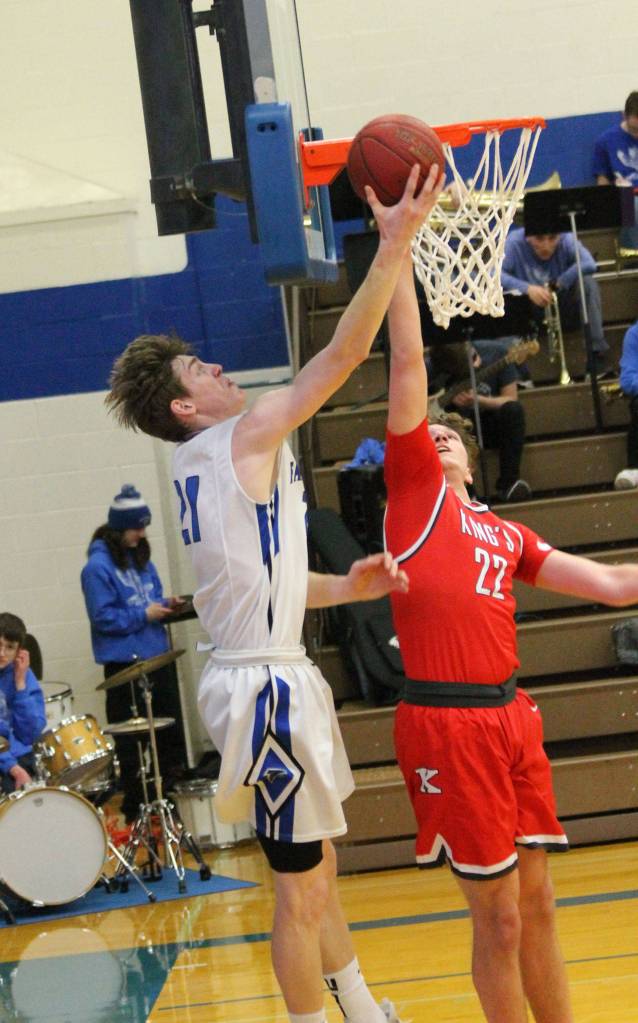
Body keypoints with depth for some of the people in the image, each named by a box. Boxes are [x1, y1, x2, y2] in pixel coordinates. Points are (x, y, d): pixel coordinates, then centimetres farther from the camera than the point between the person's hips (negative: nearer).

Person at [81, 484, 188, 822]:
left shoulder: (141, 558, 11)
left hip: (157, 655, 7)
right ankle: (134, 807, 8)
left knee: (171, 730, 13)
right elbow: (103, 617, -16)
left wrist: (166, 605, 1)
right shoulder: (98, 567, -13)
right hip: (124, 662, -7)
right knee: (132, 741, -1)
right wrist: (143, 615, -17)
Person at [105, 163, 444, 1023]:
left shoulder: (207, 463, 14)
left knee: (317, 868, 21)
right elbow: (343, 354, -19)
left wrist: (344, 588, 9)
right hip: (267, 684, -10)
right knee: (301, 889, -2)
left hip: (266, 670, 10)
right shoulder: (246, 436, -13)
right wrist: (395, 245, -18)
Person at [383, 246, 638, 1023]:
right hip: (446, 719, -5)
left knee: (536, 903, 11)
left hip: (512, 714, 5)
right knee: (499, 916, -1)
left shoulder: (507, 535, 20)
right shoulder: (414, 487, 6)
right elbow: (407, 359, 2)